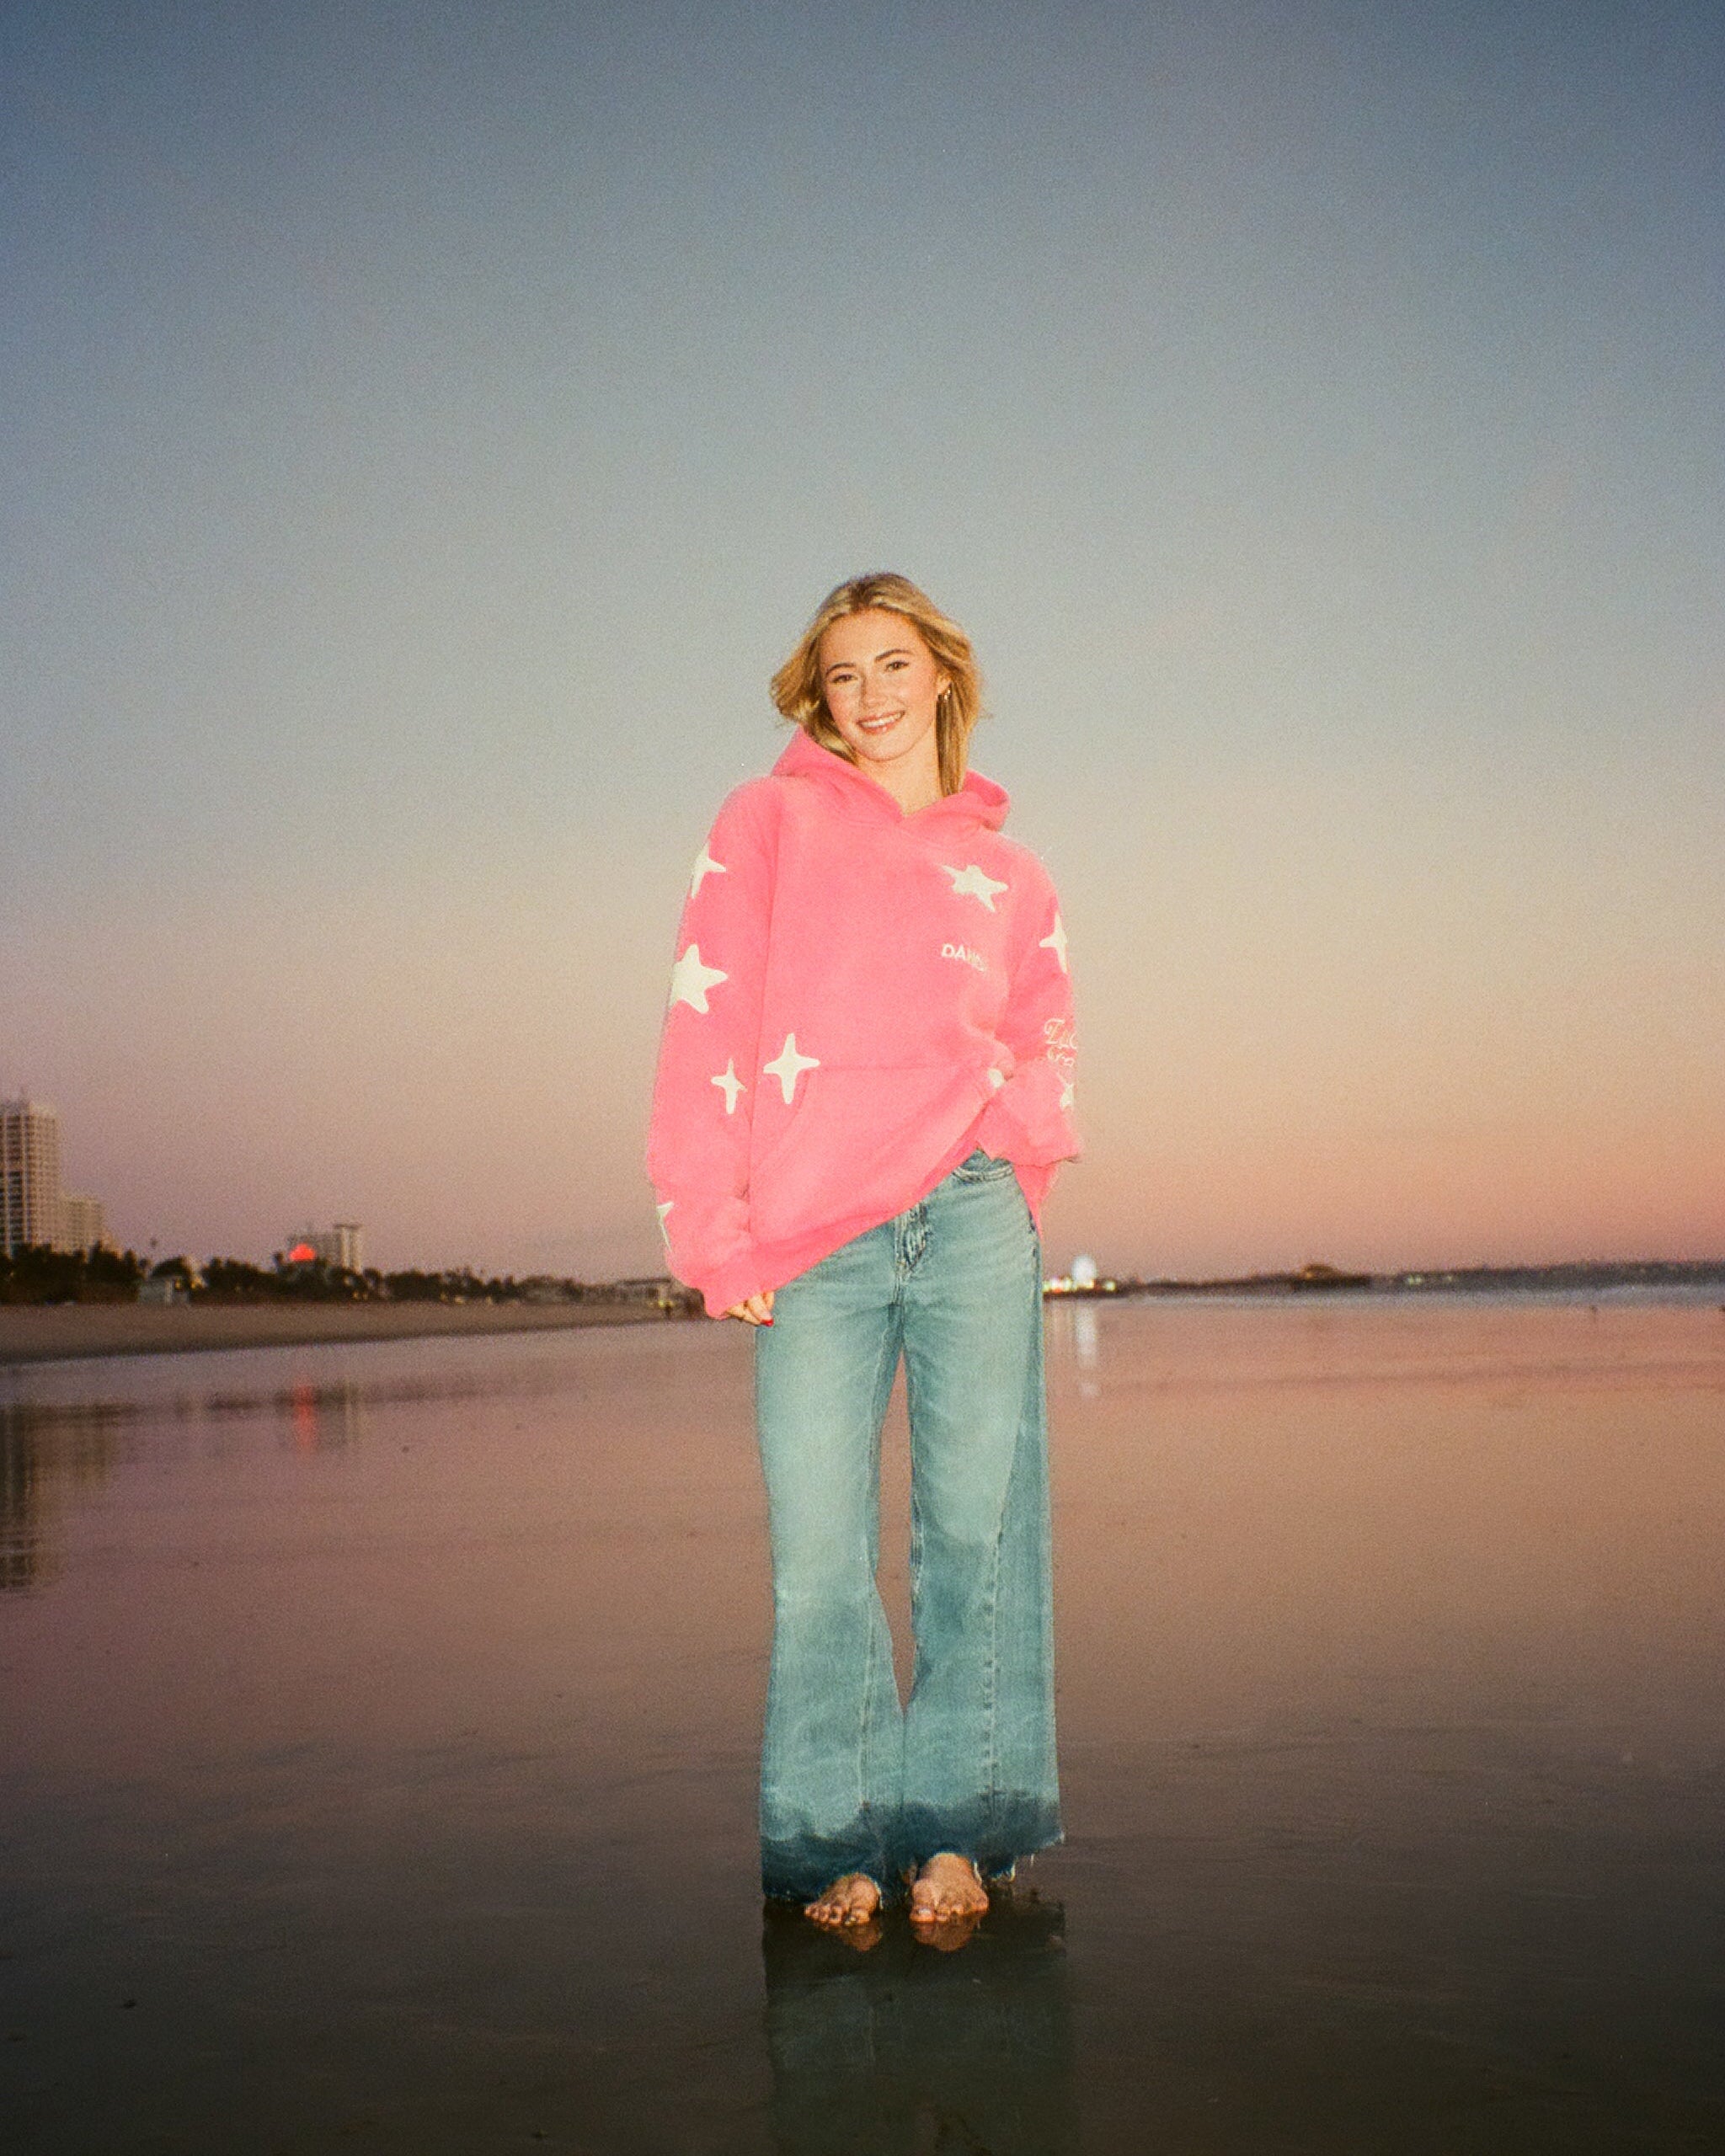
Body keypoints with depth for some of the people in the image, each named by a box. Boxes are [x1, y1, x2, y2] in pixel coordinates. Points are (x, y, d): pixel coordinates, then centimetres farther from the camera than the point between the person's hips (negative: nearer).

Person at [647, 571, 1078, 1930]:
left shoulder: (1007, 872, 18)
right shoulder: (768, 822, 10)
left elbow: (1043, 1039, 28)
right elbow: (708, 1019, 3)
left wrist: (1022, 1166, 8)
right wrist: (707, 1223, -5)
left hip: (971, 1216, 2)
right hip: (811, 1239, -2)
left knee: (978, 1526, -2)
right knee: (818, 1559, -1)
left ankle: (956, 1826, 11)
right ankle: (835, 1845, 13)